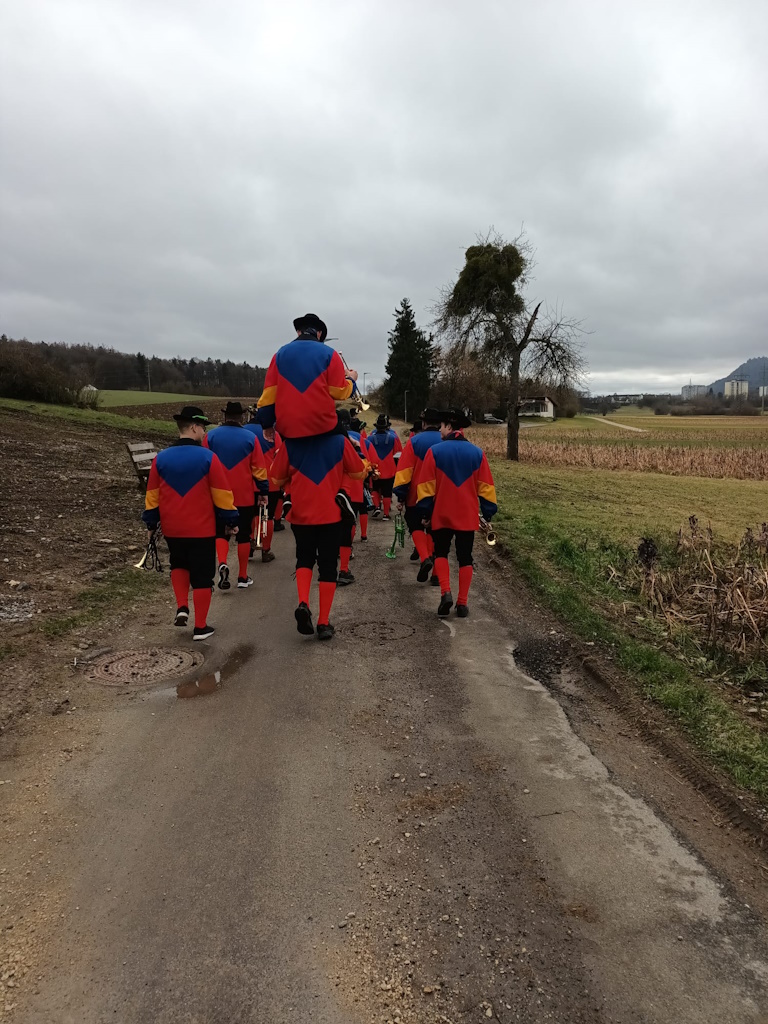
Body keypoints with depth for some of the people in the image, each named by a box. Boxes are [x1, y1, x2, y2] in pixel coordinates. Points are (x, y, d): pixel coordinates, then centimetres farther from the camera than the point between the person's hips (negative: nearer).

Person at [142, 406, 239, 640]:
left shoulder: (160, 459, -1)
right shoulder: (208, 457, -12)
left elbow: (152, 495, 6)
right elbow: (222, 494, -9)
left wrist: (151, 523, 17)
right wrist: (231, 520, 2)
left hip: (172, 528, 4)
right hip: (202, 529, -3)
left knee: (179, 565, 29)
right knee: (202, 577, 7)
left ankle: (182, 607, 14)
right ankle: (201, 627, 12)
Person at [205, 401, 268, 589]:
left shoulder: (211, 436, -2)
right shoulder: (250, 438, -6)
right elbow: (259, 468, -5)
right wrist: (263, 492, 5)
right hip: (245, 495, -1)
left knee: (221, 532, 14)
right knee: (243, 535, 10)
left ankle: (222, 563, -12)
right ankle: (243, 577, 15)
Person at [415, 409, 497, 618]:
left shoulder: (435, 451, -8)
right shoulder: (477, 452, -1)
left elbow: (426, 485, -7)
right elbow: (485, 487, 1)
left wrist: (425, 512, 1)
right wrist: (488, 514, 8)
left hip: (441, 514, -1)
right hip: (468, 516, 2)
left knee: (441, 553, 16)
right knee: (465, 557, 10)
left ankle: (445, 593, -2)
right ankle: (463, 603, 10)